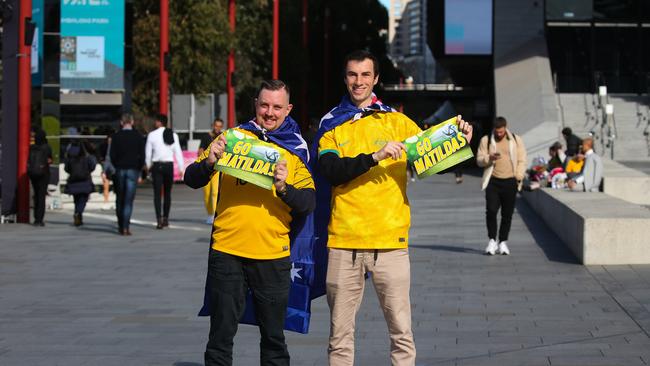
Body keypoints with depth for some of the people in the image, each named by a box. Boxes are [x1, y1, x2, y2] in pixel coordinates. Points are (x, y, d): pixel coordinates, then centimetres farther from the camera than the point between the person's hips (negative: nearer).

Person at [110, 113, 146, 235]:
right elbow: (142, 156, -2)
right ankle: (126, 227, -11)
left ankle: (120, 226, 15)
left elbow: (112, 155, -2)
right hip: (133, 170, -1)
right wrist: (139, 170, 9)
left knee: (119, 199, 12)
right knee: (129, 200, -2)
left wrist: (117, 167, 13)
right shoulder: (138, 137, 0)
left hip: (120, 170, 1)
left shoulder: (116, 136, 0)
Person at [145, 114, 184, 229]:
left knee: (157, 193, -1)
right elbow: (178, 152, -2)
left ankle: (159, 219, -13)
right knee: (167, 193, 14)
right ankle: (165, 219, 19)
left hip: (157, 165, -2)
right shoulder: (173, 135, 0)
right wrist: (181, 168, 1)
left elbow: (148, 152, 1)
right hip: (169, 165, 2)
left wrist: (148, 166, 15)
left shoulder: (152, 135, -4)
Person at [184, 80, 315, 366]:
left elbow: (308, 203, -2)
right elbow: (192, 180, 2)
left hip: (273, 256, 1)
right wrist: (209, 163, -19)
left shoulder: (296, 150, 7)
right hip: (227, 251, -1)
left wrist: (284, 188, -21)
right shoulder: (232, 138, 5)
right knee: (221, 335, 3)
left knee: (273, 336, 9)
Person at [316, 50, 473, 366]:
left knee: (401, 330, 0)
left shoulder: (396, 122, 9)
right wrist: (374, 157, -20)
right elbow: (330, 171, -9)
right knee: (340, 332, 6)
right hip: (343, 240, 0)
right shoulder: (331, 125, 8)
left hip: (390, 240, 0)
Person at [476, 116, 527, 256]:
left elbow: (522, 160, 9)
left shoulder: (516, 140, 7)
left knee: (507, 214, 3)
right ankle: (492, 240, 0)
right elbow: (479, 160, 4)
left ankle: (503, 242, 12)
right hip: (493, 181, -1)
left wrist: (519, 177, -4)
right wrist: (490, 158, -17)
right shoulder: (486, 140, 5)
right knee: (491, 211, -11)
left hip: (510, 182, 1)